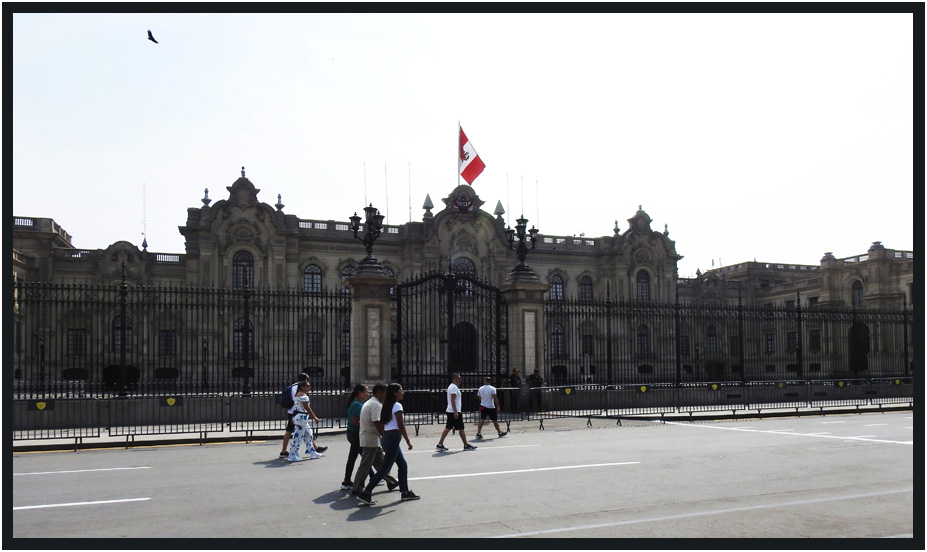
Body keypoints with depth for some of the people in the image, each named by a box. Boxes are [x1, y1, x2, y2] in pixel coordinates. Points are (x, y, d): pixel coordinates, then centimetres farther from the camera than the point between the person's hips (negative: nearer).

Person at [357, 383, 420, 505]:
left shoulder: (386, 406, 14)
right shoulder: (397, 406, -12)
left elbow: (379, 425, 15)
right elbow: (401, 426, -15)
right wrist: (408, 441, -9)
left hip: (386, 437, 10)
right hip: (393, 438, -10)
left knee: (403, 465, 16)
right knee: (385, 468, -6)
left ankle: (405, 492, 21)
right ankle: (365, 493, -7)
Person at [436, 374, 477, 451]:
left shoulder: (451, 386, 17)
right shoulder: (454, 387, -14)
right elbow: (452, 400, -21)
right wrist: (455, 412, -23)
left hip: (450, 411, 10)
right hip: (454, 411, -10)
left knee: (447, 428, 8)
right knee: (461, 429, -2)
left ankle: (440, 444, 6)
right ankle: (466, 445, 5)